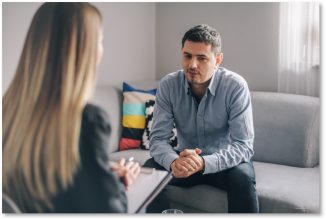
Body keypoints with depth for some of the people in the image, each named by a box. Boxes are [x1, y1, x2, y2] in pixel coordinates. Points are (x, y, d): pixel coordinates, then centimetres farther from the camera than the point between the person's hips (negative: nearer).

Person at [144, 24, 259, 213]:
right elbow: (158, 138, -15)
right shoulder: (168, 85, -12)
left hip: (225, 161, -2)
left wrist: (204, 163, -43)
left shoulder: (236, 87, -21)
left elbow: (244, 146, -25)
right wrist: (173, 162, -39)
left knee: (243, 177, -34)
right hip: (186, 158, 2)